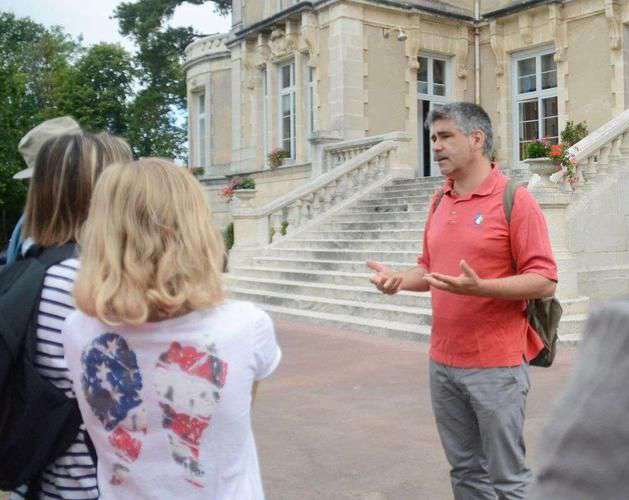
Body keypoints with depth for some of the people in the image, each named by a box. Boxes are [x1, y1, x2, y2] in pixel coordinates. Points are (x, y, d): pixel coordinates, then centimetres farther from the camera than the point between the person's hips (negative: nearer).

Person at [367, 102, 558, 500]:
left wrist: (479, 287, -27)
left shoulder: (515, 200, -10)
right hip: (443, 362, 7)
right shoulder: (440, 202, 11)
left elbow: (544, 281, -14)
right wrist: (398, 279, -1)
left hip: (496, 366, -6)